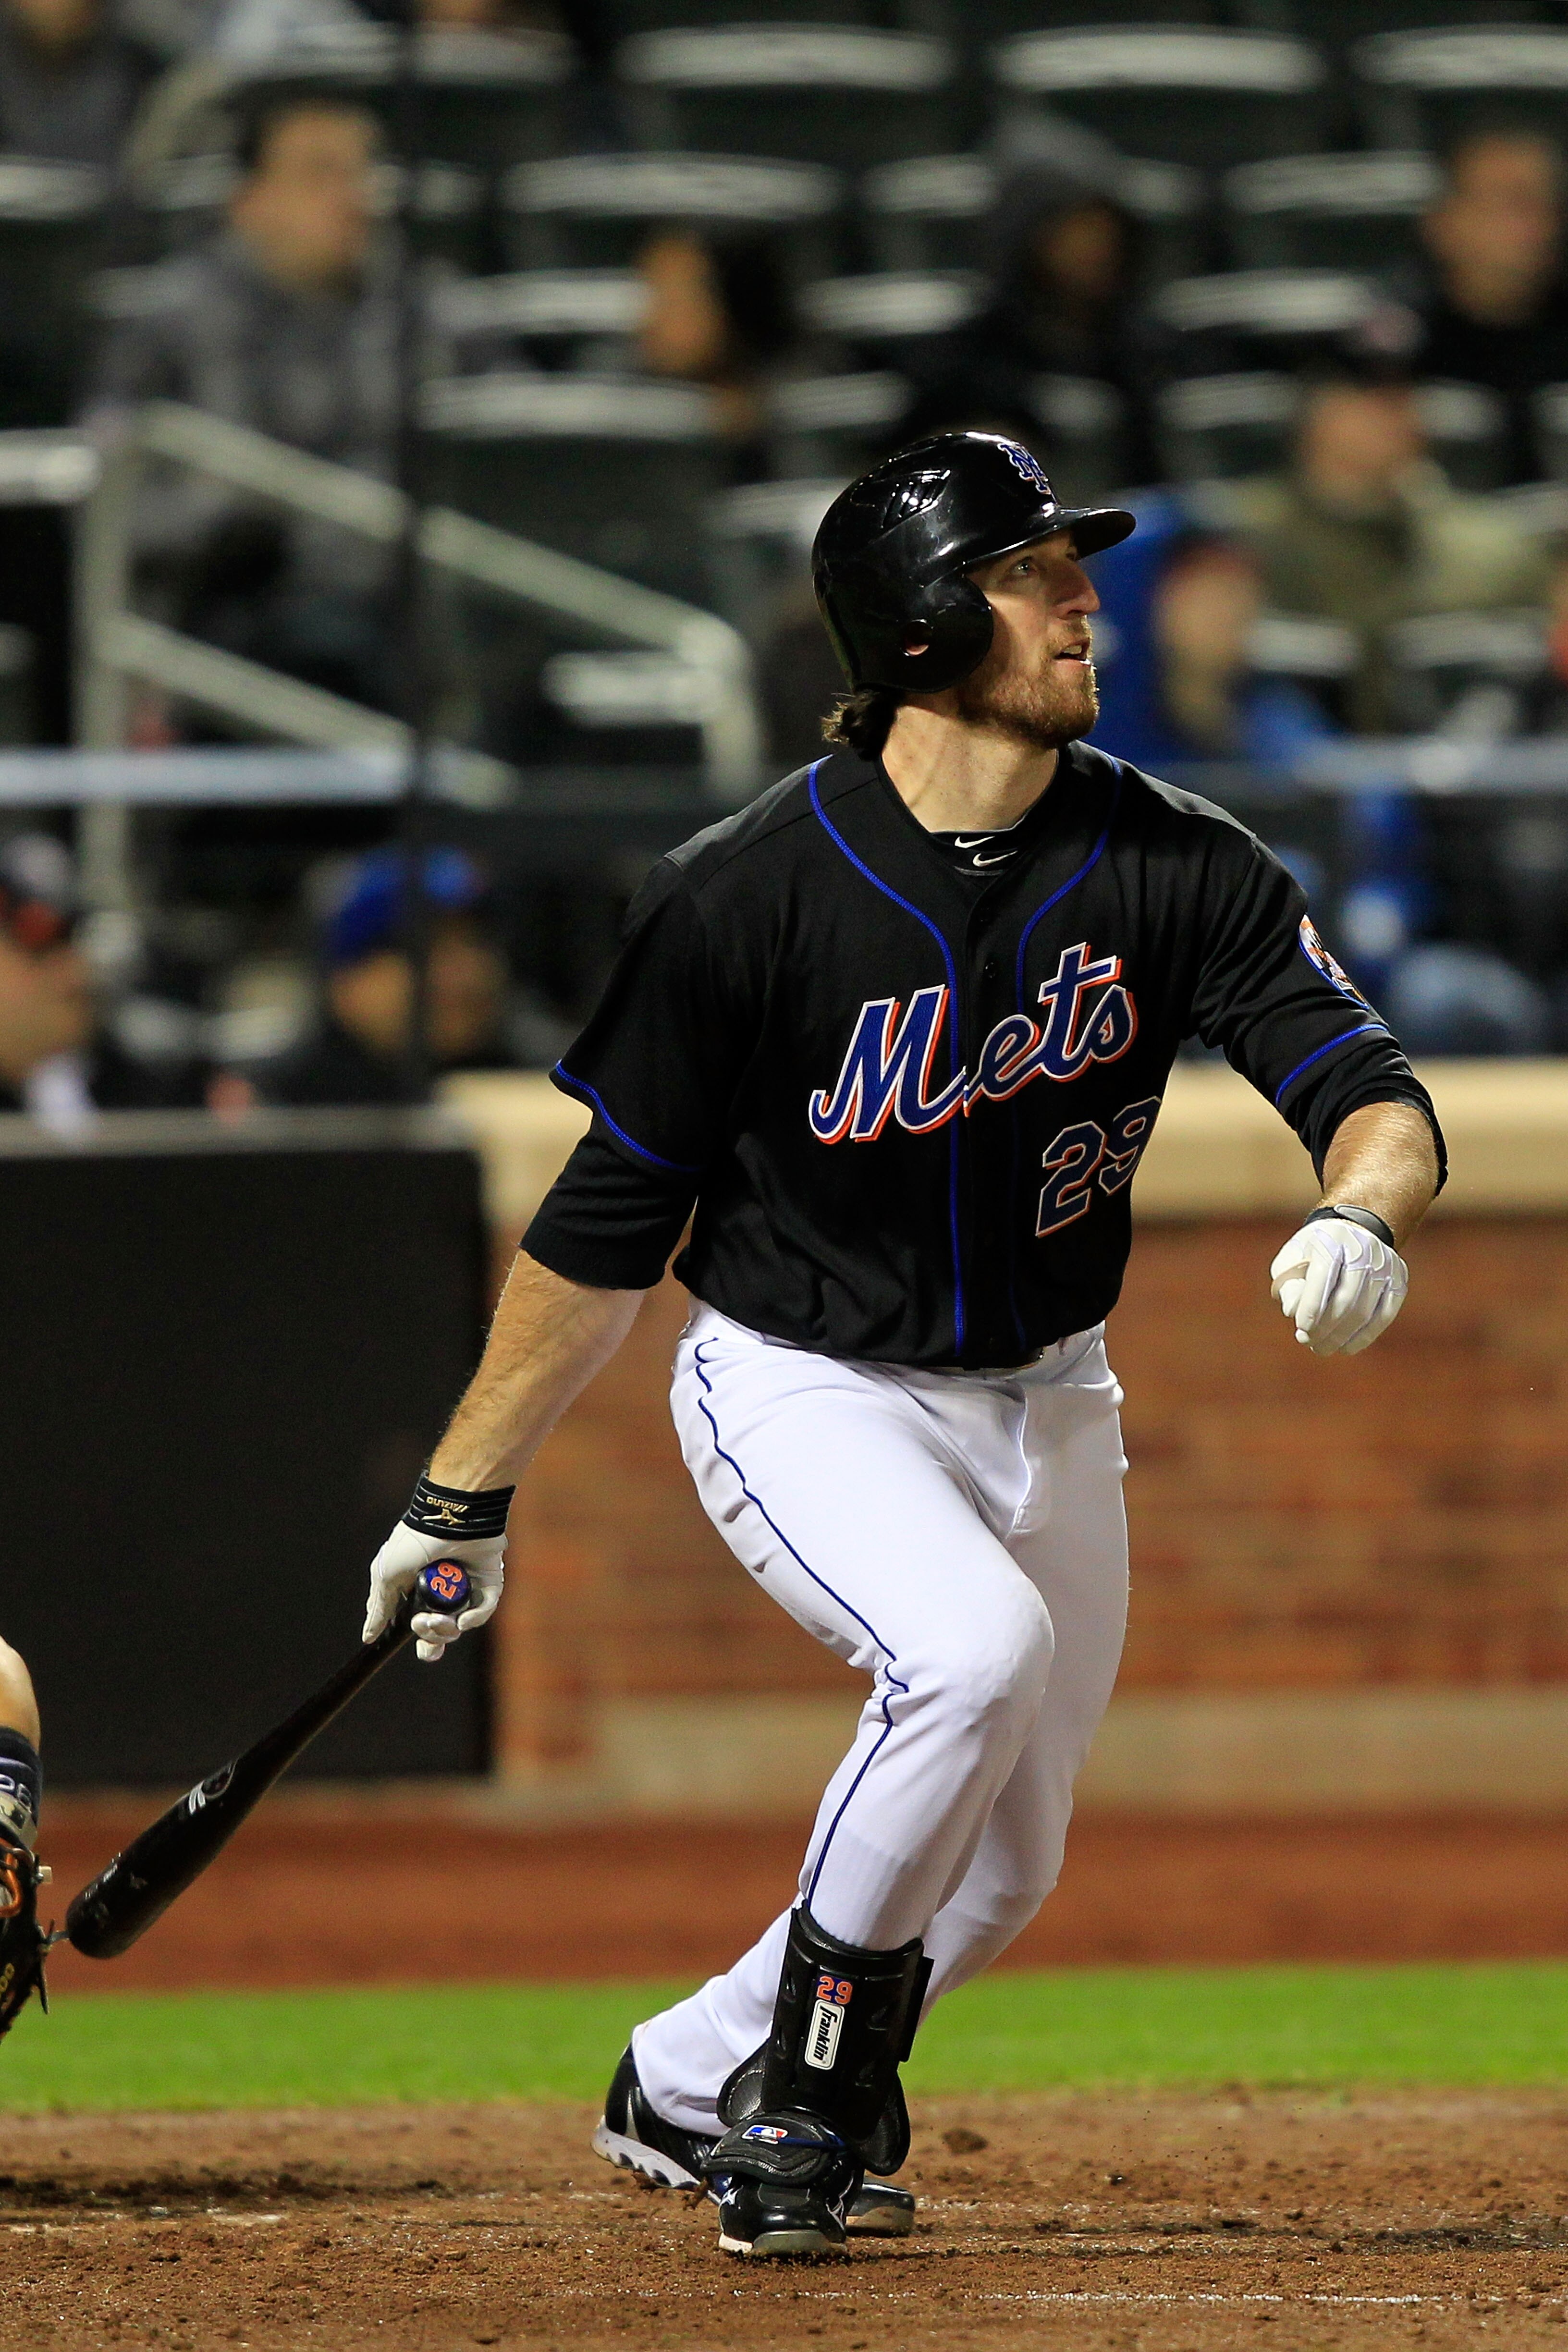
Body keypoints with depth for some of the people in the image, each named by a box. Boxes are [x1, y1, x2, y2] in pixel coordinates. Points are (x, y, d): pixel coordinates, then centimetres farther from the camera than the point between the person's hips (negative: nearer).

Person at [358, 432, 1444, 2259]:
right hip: (805, 1397, -5)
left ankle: (686, 2089, 33)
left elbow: (1370, 1092, -15)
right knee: (977, 1645, -32)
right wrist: (463, 1492, -6)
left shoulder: (1170, 867, -10)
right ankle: (803, 2086, -13)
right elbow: (606, 1222, -10)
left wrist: (1359, 1217, -40)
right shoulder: (751, 895, -20)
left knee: (997, 1872, 9)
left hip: (1044, 1405, 5)